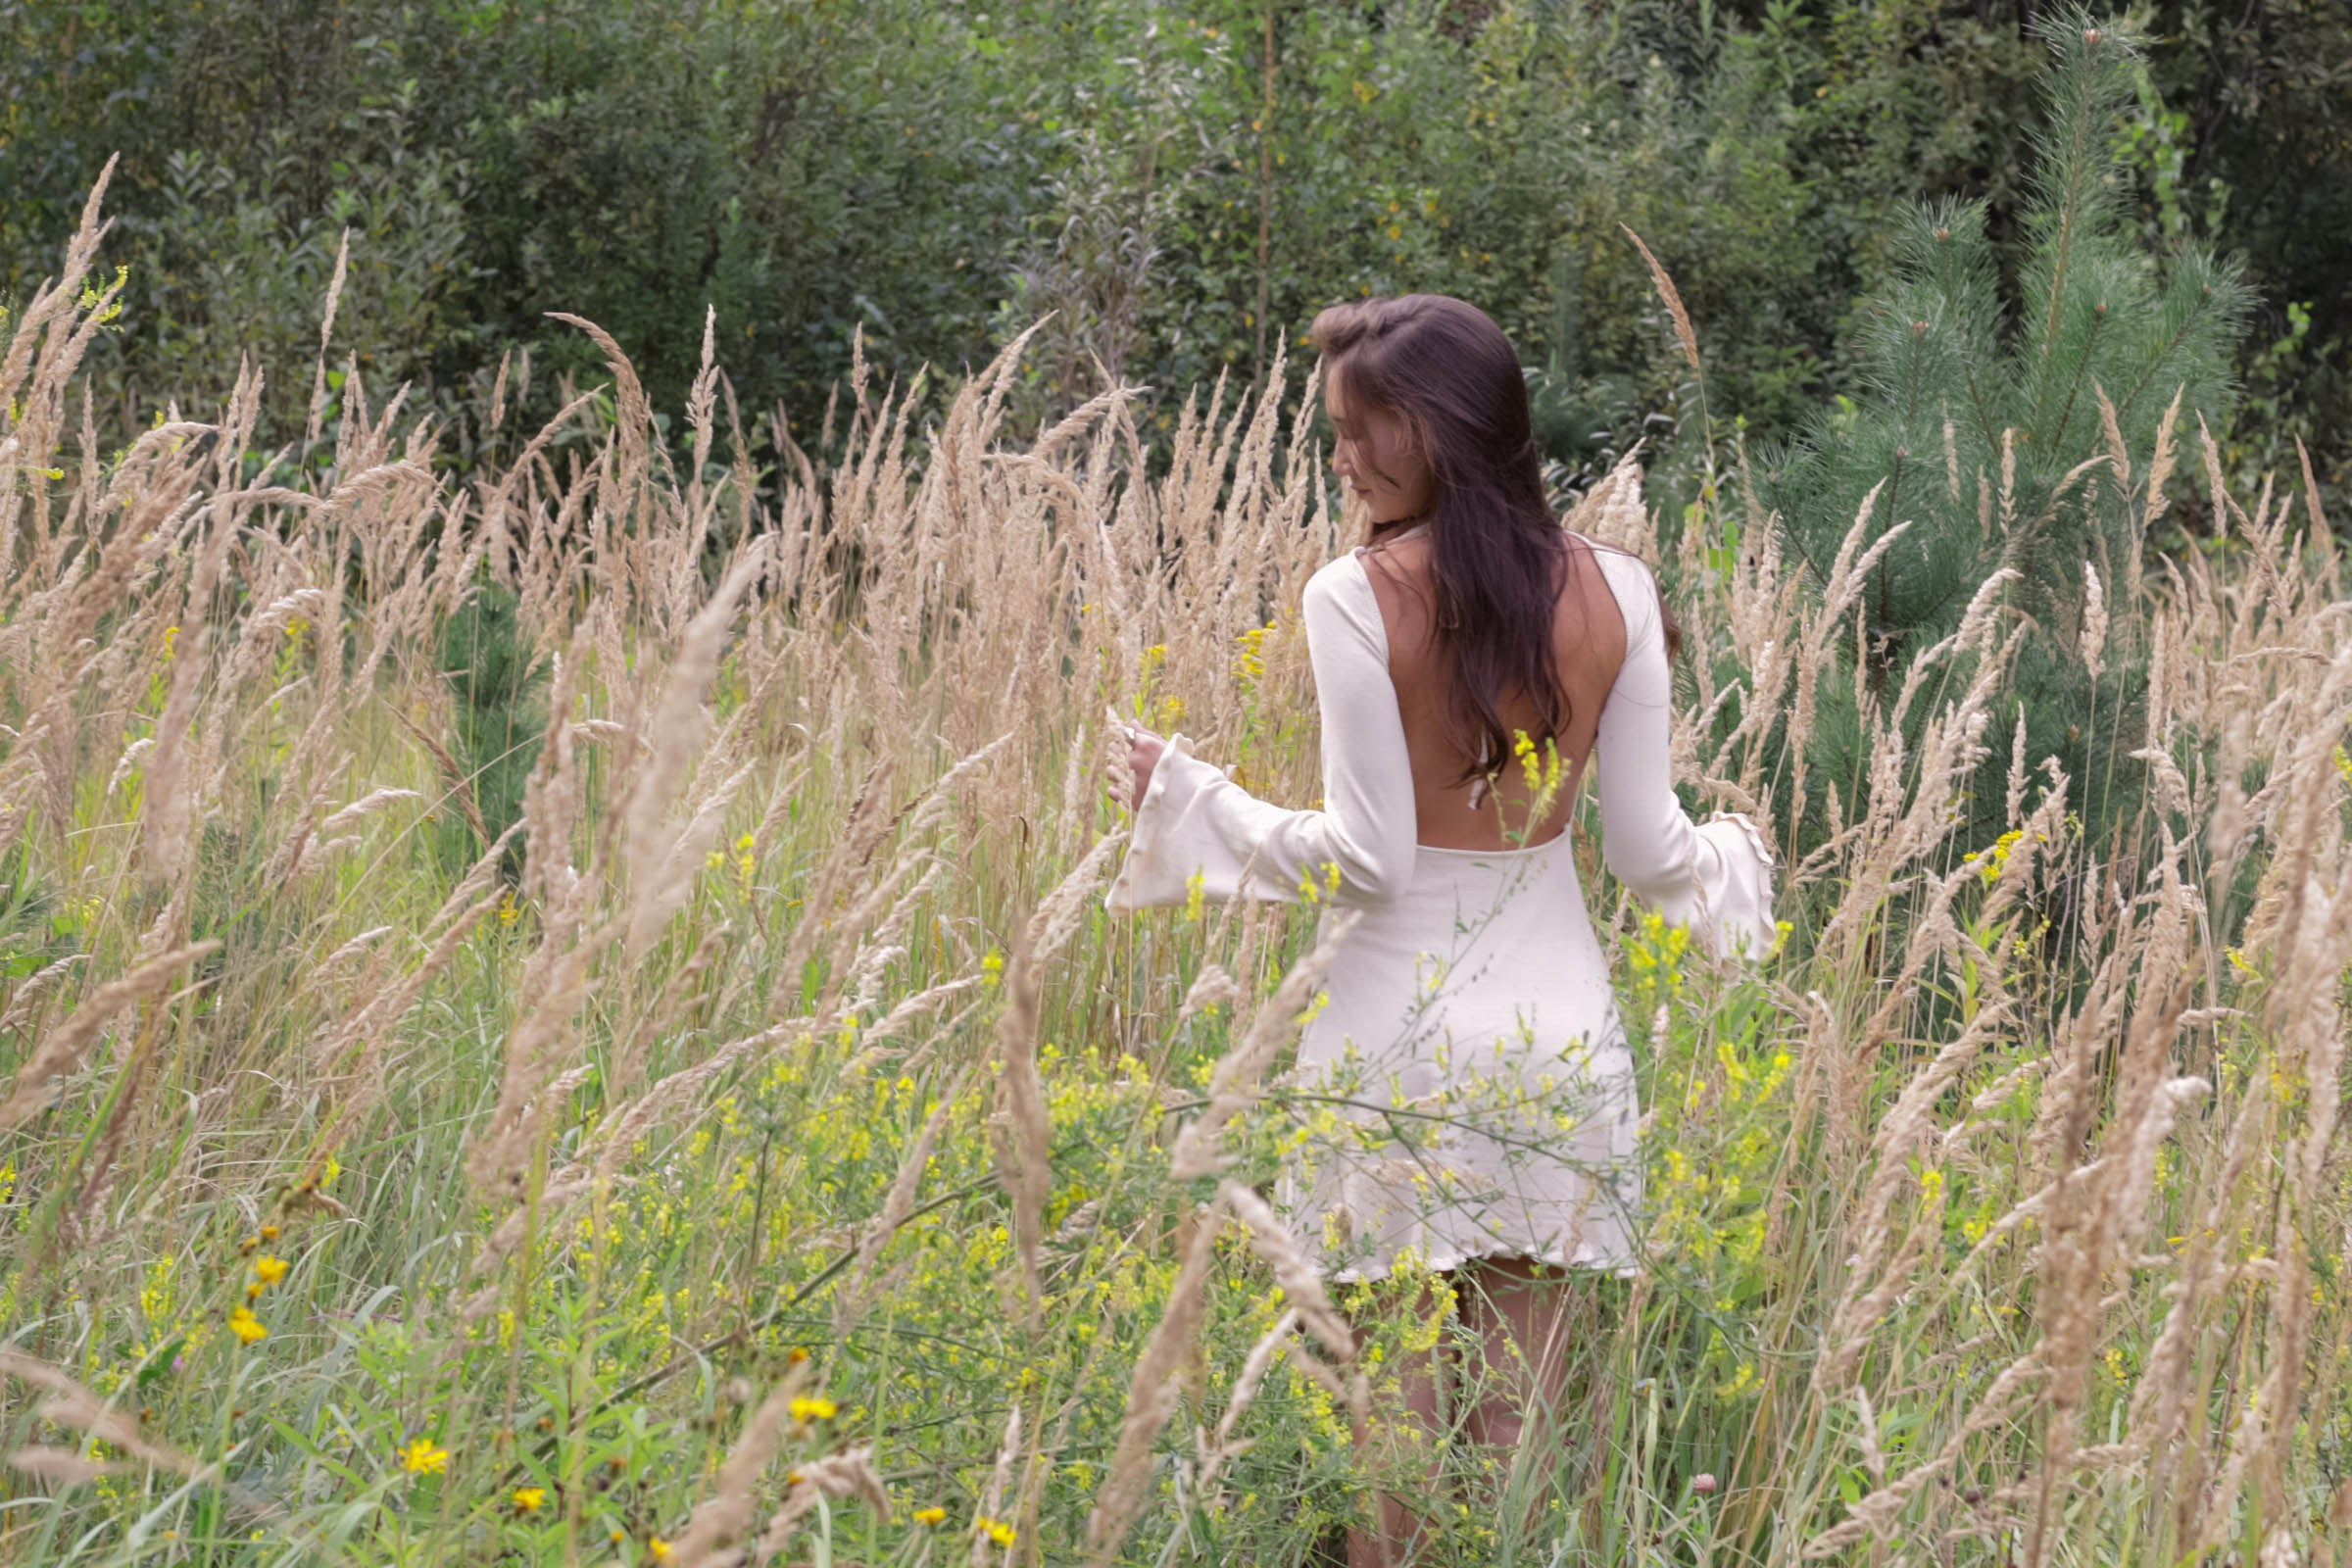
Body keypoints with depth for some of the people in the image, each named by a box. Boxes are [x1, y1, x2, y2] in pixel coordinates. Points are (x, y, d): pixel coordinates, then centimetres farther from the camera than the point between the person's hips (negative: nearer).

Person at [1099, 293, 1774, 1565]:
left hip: (1398, 1037, -3)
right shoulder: (1614, 595, -2)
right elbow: (1648, 853, 0)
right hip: (1558, 1027, 4)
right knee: (1525, 1416, 12)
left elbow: (1364, 858, -13)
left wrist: (1189, 794, -1)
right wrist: (1729, 854, 22)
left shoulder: (1356, 598, -14)